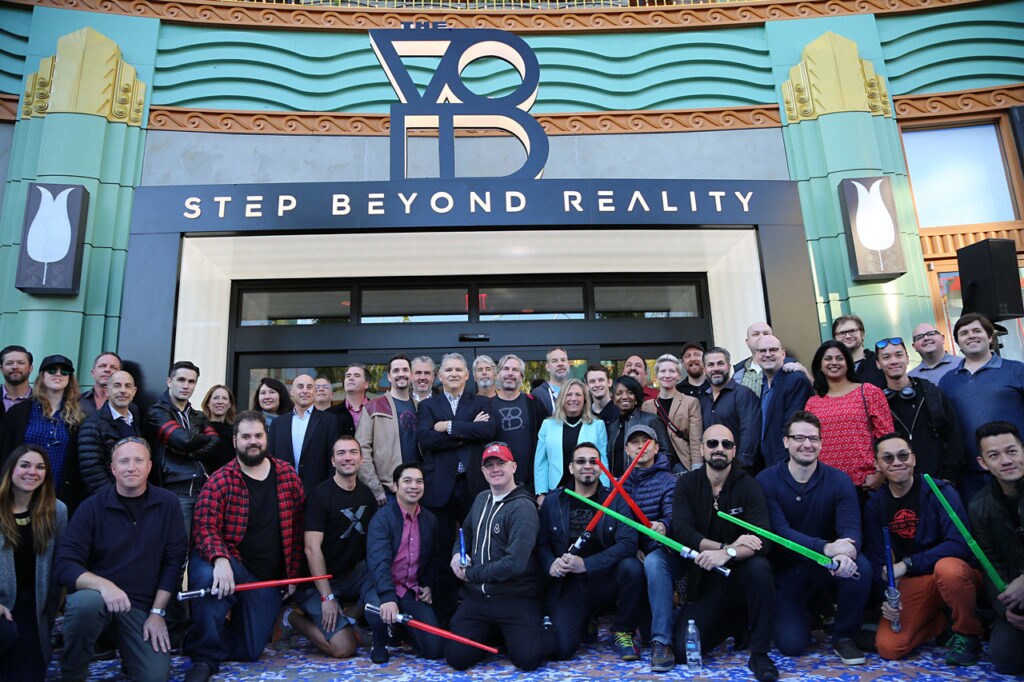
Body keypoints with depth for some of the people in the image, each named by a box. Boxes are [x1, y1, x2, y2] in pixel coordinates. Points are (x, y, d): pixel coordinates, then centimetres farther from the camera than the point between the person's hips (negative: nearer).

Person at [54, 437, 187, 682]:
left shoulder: (167, 504, -2)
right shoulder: (92, 507, -6)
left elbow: (174, 560, -1)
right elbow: (64, 564, -11)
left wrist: (157, 612, -6)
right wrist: (103, 584, -29)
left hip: (143, 605, 1)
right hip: (98, 596, 0)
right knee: (86, 602, -36)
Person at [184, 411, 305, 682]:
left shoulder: (287, 475, 2)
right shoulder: (221, 480, -7)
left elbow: (297, 527, 7)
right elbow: (205, 526, -16)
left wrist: (292, 572, 7)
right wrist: (220, 559, -35)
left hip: (268, 577, 4)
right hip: (230, 566, -3)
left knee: (251, 649, 2)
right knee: (208, 577, -39)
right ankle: (205, 657, -15)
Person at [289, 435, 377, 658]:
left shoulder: (366, 494, 5)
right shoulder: (320, 495, -14)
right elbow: (312, 549, -18)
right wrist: (327, 597, -20)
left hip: (354, 572, 6)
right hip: (320, 580, -5)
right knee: (343, 648, -15)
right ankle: (294, 617, 9)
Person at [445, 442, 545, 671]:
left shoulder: (523, 508, -16)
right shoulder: (481, 499, 8)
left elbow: (515, 563, -24)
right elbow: (465, 533, 23)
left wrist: (470, 573, -14)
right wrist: (457, 554, 0)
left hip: (515, 598, -5)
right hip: (476, 596, 5)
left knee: (528, 659, -16)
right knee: (456, 658, -5)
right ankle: (490, 631, 24)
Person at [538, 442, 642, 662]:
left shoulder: (616, 500, -1)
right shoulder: (552, 501, 5)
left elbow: (627, 544, -14)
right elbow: (541, 544, 6)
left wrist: (586, 564, -23)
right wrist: (551, 565, -16)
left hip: (605, 578, -1)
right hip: (569, 585, 1)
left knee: (632, 567, -32)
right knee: (560, 650, -16)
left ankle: (622, 632, -4)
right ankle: (587, 623, 21)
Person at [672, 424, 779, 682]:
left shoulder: (748, 485, -7)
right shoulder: (687, 484, -2)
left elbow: (762, 539, -20)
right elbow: (682, 531, -15)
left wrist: (727, 554, -37)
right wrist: (728, 545, -25)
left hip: (739, 574, -1)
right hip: (704, 580, 2)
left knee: (759, 567, -35)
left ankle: (760, 653, -15)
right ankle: (732, 623, 18)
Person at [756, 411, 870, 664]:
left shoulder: (839, 481, -6)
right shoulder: (766, 480, -11)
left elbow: (851, 529, -18)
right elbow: (779, 531, -23)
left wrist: (845, 554, -42)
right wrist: (826, 548, -38)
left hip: (827, 567, 2)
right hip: (786, 569, -1)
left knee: (860, 566, -31)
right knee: (791, 644, -15)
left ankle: (843, 636, -4)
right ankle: (805, 612, 24)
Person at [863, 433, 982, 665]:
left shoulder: (939, 491, -9)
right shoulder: (874, 505, 3)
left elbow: (959, 543, -21)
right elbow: (877, 559, 3)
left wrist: (907, 564, -24)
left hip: (955, 573, -3)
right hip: (912, 585, 3)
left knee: (947, 568, -40)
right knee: (888, 647, -15)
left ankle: (968, 634, -9)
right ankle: (940, 621, 14)